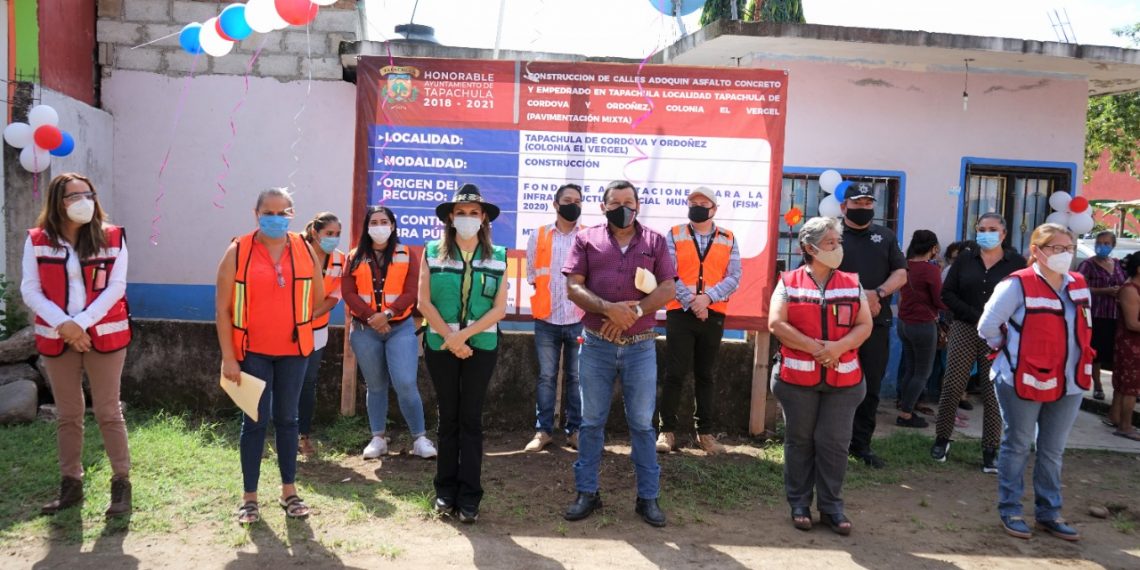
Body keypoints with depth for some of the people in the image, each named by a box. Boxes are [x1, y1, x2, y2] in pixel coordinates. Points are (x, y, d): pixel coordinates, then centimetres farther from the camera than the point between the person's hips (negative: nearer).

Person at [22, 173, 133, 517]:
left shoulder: (111, 238, -1)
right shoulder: (37, 240, 3)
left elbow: (115, 288, -7)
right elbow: (30, 291, -2)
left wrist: (80, 323, -16)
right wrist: (63, 324, -15)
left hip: (104, 335, -2)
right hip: (57, 338, 2)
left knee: (108, 412, 1)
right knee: (68, 414, 10)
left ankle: (121, 483, 8)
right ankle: (71, 484, 21)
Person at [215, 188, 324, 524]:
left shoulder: (305, 250, 2)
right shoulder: (238, 252, -6)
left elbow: (318, 298, 14)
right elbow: (223, 308, -7)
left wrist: (292, 322, 11)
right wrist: (228, 357, -10)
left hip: (294, 350, 3)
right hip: (252, 351, -2)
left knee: (287, 418, 11)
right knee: (255, 421, 2)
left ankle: (289, 491, 22)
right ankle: (249, 497, 15)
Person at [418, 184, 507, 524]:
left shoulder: (498, 256, 3)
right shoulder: (433, 252, 2)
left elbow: (499, 309, -4)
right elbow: (424, 302, -3)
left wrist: (464, 335, -14)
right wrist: (450, 337, -12)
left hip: (482, 347, 0)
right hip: (440, 346, 0)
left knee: (471, 419, 3)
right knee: (448, 418, 8)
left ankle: (469, 497, 8)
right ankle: (446, 491, 18)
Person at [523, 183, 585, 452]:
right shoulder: (538, 236, 6)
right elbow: (531, 274, 10)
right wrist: (547, 294, 3)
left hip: (579, 319, 0)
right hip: (547, 320, 0)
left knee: (576, 378, 7)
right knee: (546, 377, 5)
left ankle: (575, 431, 15)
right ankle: (543, 430, 13)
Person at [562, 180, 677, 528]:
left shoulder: (655, 241, 6)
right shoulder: (587, 239, 4)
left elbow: (668, 289, -1)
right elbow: (573, 287, -4)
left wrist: (635, 310, -16)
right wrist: (608, 308, -19)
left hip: (641, 346, 0)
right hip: (596, 345, 0)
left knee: (642, 423, 7)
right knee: (591, 421, 8)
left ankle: (648, 497, 17)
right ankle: (587, 493, 20)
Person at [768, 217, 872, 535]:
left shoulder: (852, 284, 9)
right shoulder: (789, 283, 1)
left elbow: (865, 325, 3)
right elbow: (776, 323, -9)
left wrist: (838, 347, -15)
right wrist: (816, 348, -15)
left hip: (843, 378, 2)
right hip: (798, 377, -2)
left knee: (834, 443, 4)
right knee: (799, 441, 8)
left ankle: (831, 506, 17)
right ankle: (799, 504, 21)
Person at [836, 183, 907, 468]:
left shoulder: (885, 236, 16)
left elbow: (901, 273, 10)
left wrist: (879, 293, -9)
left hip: (877, 322, 4)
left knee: (871, 387, 7)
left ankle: (861, 444, 17)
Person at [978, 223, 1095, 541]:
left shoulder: (1079, 285, 6)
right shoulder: (1018, 285, -14)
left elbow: (1083, 328, 19)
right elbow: (988, 327, -13)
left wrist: (1077, 363, 13)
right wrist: (1010, 352, -1)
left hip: (1068, 383, 6)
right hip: (1024, 381, -6)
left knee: (1053, 451, 14)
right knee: (1018, 446, 6)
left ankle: (1049, 513, 26)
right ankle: (1009, 511, 18)